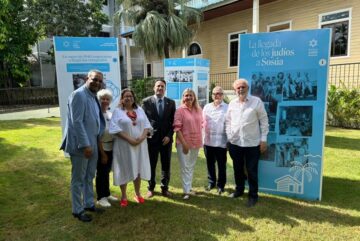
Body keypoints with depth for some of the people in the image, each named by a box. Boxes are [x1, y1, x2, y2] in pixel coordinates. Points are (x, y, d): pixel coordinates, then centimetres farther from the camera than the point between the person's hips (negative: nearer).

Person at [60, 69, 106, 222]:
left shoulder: (93, 96, 11)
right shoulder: (78, 95, -16)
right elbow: (77, 122, -21)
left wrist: (94, 142, 13)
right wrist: (85, 145, -23)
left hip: (92, 143, 9)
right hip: (81, 144, -9)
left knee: (89, 176, 19)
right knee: (78, 178, 6)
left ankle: (89, 204, 35)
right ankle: (77, 210, 22)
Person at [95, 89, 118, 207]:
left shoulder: (110, 113, 5)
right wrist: (103, 153, -16)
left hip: (111, 148, 7)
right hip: (101, 149, -7)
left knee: (107, 172, 18)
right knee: (101, 173, 6)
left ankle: (107, 194, 33)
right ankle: (101, 198, 21)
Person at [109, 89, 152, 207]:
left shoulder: (139, 110, 10)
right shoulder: (117, 111, -3)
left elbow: (146, 124, 6)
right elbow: (115, 129, -12)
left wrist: (142, 137, -12)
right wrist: (129, 139, -20)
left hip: (140, 145, 4)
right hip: (124, 145, -3)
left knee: (138, 169, 11)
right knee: (124, 170, 4)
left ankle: (137, 194, 27)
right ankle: (124, 196, 19)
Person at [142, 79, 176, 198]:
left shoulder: (171, 102, 5)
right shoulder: (146, 101, 0)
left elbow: (173, 121, 3)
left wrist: (169, 135, -7)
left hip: (166, 138, 2)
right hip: (151, 138, -1)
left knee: (166, 165, 8)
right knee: (151, 165, 9)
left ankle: (165, 188, 23)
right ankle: (151, 188, 25)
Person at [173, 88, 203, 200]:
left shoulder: (198, 110, 5)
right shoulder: (180, 110, -9)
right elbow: (177, 128, -13)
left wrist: (200, 139, 7)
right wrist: (184, 143, -17)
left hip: (196, 142, 5)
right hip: (184, 143, -5)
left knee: (191, 167, 16)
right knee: (185, 167, 3)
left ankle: (189, 187, 30)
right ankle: (186, 191, 13)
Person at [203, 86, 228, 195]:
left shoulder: (227, 108, -4)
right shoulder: (207, 107, 9)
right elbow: (202, 122, 10)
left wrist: (229, 139, -12)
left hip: (221, 141, -4)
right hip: (208, 141, 4)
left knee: (221, 165, 8)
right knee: (210, 163, 15)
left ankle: (221, 185, 24)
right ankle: (211, 182, 32)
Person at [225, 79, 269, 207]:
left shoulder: (256, 101, -6)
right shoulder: (232, 103, 5)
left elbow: (264, 121, -4)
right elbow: (228, 121, 11)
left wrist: (263, 139, -7)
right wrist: (229, 137, 4)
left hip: (252, 143, -4)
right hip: (235, 143, 4)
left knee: (251, 171, 6)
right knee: (237, 169, 17)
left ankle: (253, 195, 23)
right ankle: (239, 189, 38)